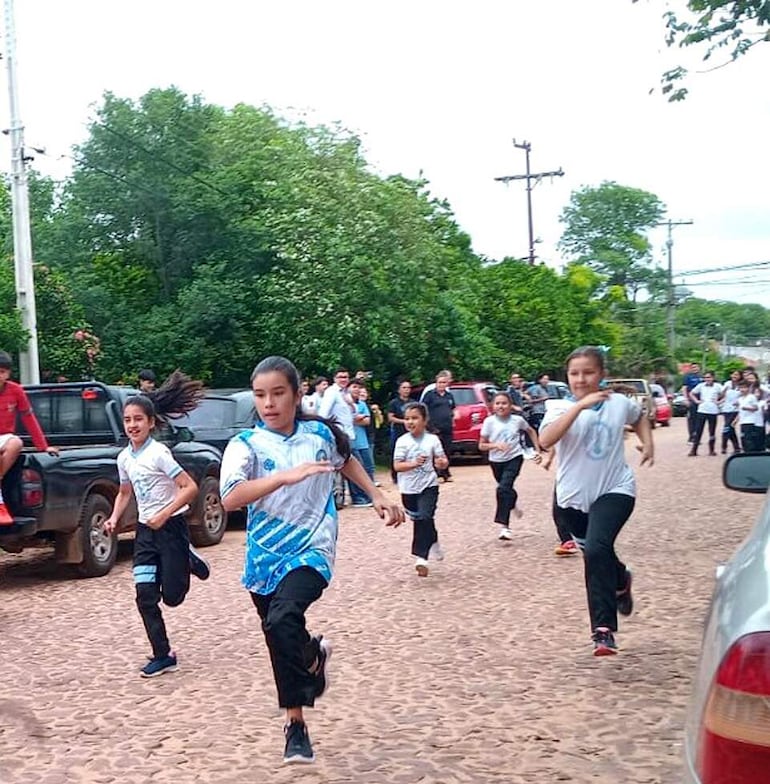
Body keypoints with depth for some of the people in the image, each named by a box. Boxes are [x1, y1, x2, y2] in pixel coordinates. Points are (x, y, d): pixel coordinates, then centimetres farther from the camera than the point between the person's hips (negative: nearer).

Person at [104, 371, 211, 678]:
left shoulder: (159, 453, -16)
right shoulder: (124, 458, 4)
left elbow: (190, 488, -19)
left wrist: (164, 515, -23)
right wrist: (114, 518, 4)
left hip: (171, 528, -6)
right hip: (145, 531, 6)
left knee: (172, 596, -1)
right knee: (146, 599, -1)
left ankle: (189, 561, 28)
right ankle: (163, 656, 8)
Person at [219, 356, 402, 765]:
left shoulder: (322, 433, -1)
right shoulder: (245, 445, -9)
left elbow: (346, 460, 24)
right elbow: (229, 499, -27)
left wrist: (377, 496, 17)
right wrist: (286, 476, -37)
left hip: (310, 551, -2)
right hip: (264, 558, 2)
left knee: (283, 620, -26)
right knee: (280, 638, 11)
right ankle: (313, 654, 43)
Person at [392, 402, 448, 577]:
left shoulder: (432, 439, -4)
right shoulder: (402, 441, -6)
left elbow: (442, 460, 0)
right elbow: (397, 465, -11)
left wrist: (442, 463, -24)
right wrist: (413, 464, -27)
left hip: (428, 485, -2)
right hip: (409, 489, 2)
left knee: (425, 518, -16)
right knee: (418, 521, 15)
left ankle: (421, 556, -15)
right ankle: (433, 543, 41)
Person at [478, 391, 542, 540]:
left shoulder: (517, 420, -7)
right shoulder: (489, 421, -9)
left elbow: (531, 431, 13)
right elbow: (481, 446, -7)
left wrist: (537, 450, 8)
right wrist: (495, 445, -25)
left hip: (514, 458, -2)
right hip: (496, 461, 2)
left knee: (503, 489, -21)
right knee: (506, 489, 19)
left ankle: (504, 525, -19)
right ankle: (514, 502, 55)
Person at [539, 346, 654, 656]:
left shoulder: (619, 403, -2)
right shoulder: (560, 407, -9)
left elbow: (639, 416, 24)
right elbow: (545, 441, -31)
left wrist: (648, 443, 6)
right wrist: (580, 405, -35)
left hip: (615, 490, -2)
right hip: (574, 495, 2)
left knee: (596, 550, -25)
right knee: (595, 554, 19)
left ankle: (603, 629, -19)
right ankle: (621, 580, 56)